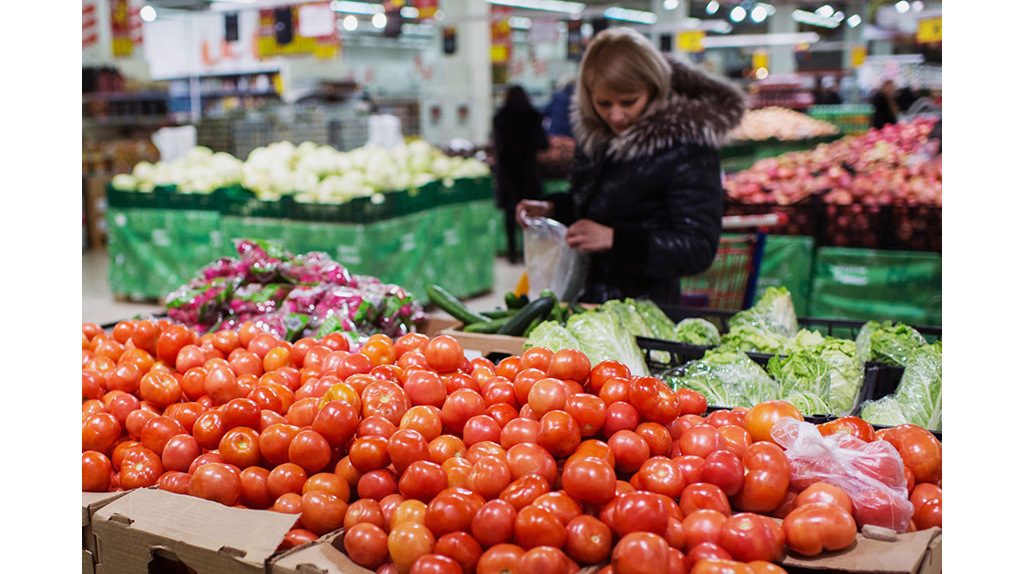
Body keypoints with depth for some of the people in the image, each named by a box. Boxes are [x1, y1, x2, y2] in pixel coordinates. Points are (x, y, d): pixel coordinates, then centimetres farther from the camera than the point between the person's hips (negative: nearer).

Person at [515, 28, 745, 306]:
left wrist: (614, 239, -22)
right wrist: (551, 209, 9)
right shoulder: (595, 132, 9)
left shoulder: (686, 150, -13)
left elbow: (699, 249, -17)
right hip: (587, 299, 6)